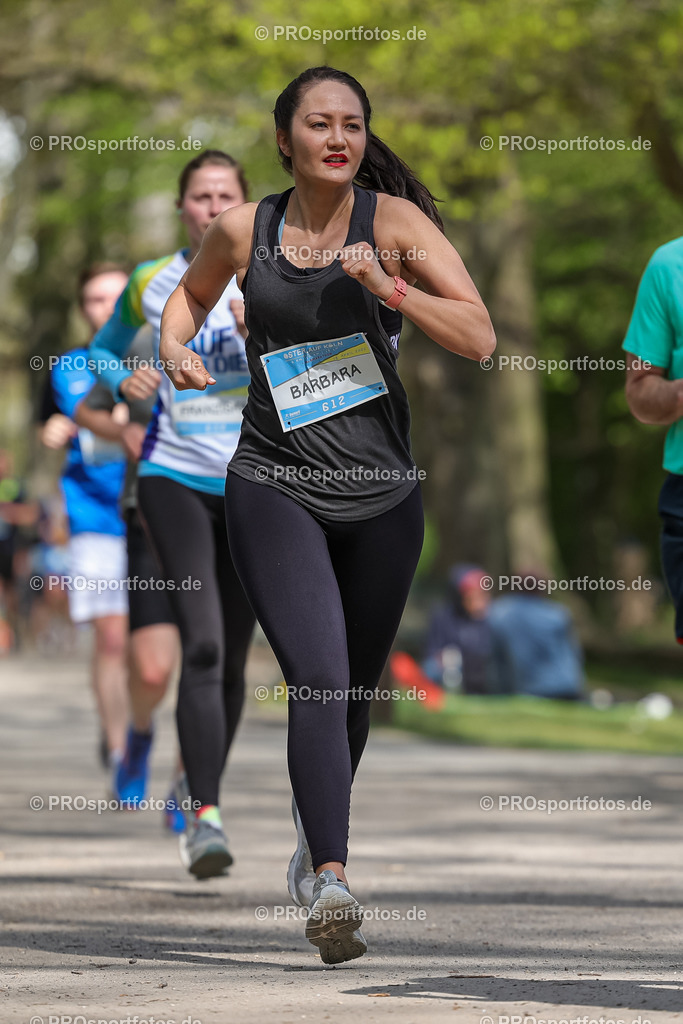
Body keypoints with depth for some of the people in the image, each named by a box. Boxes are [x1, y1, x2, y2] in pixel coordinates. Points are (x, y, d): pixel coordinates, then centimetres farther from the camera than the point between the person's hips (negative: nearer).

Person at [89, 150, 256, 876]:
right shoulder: (151, 284, 4)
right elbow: (102, 351, 21)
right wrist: (121, 379, -1)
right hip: (175, 480, -2)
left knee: (232, 658, 9)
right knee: (202, 646, -18)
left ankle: (199, 787, 34)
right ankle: (204, 818, -22)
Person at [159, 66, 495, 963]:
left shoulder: (394, 220, -3)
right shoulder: (244, 231, 3)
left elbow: (480, 338, -10)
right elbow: (190, 293, 25)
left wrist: (388, 289, -23)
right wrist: (175, 345, 4)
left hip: (383, 493, 1)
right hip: (276, 486, -1)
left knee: (356, 688, 15)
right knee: (319, 677, -19)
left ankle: (314, 828, 42)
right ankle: (331, 881, -26)